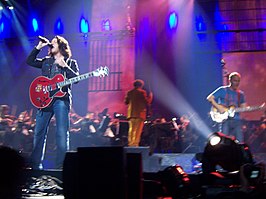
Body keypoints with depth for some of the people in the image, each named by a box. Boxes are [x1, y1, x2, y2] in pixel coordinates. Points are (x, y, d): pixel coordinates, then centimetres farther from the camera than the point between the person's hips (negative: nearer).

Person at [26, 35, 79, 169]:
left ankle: (61, 166, -8)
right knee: (39, 132, 3)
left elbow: (76, 78, -2)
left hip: (61, 99, -4)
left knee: (62, 133, -11)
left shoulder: (70, 62, 10)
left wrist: (64, 66, -13)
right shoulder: (46, 62, 22)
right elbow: (30, 61, 16)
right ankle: (36, 164, 11)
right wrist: (39, 47, 11)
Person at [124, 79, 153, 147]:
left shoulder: (129, 92, 7)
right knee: (138, 129, -2)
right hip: (140, 113, -5)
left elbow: (126, 102, 9)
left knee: (131, 129, 10)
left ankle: (130, 143, 8)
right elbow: (147, 102, -7)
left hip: (131, 113, 5)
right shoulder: (142, 92, -6)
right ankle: (135, 143, -6)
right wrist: (150, 96, 11)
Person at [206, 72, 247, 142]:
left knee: (240, 141, -3)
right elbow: (209, 98, -3)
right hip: (224, 119, -4)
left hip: (236, 120, 4)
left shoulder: (240, 94, 15)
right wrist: (219, 107, -15)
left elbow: (244, 108, 13)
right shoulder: (222, 90, 1)